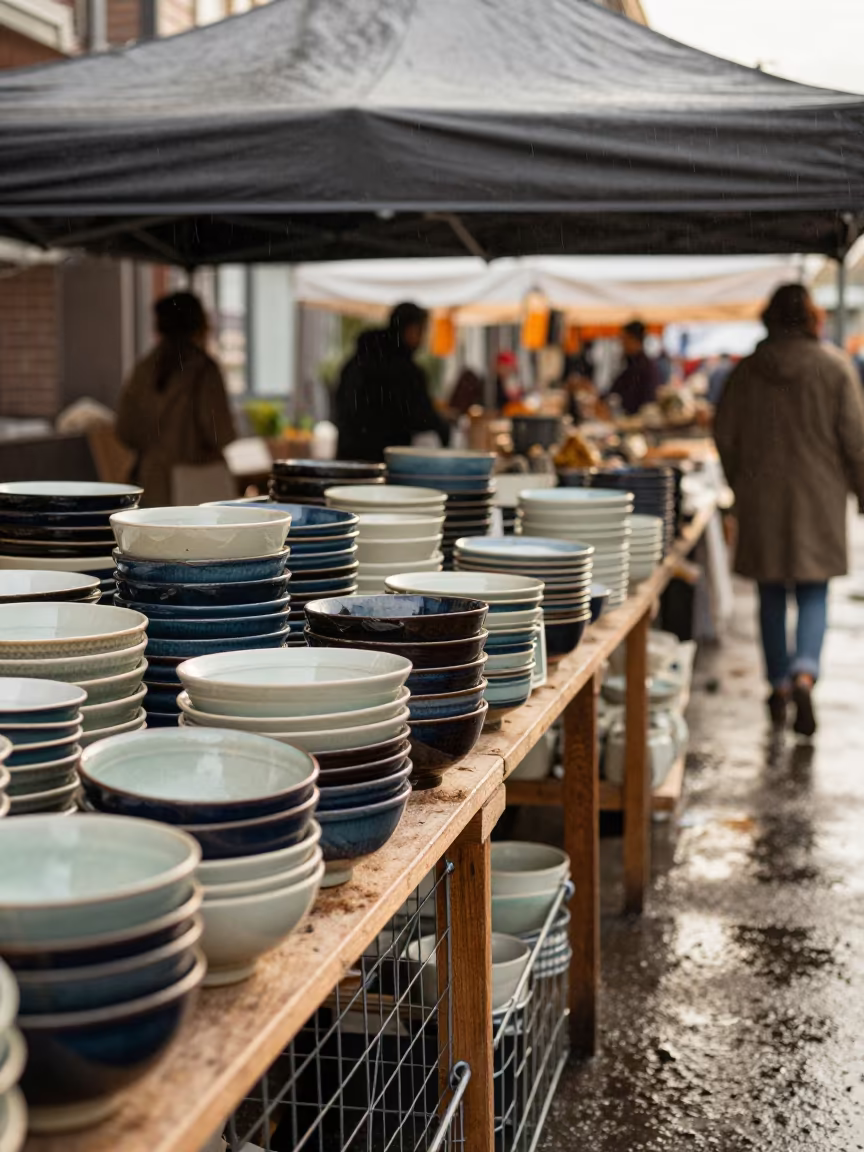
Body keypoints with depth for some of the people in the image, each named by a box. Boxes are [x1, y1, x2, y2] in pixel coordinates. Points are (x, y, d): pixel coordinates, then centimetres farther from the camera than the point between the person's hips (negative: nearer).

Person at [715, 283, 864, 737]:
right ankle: (804, 674, -17)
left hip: (762, 497, 1)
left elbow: (724, 435, 2)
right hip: (818, 496, -1)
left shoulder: (747, 370, -1)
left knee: (772, 595, 12)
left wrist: (740, 484, 17)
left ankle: (779, 687, 18)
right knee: (813, 594, 6)